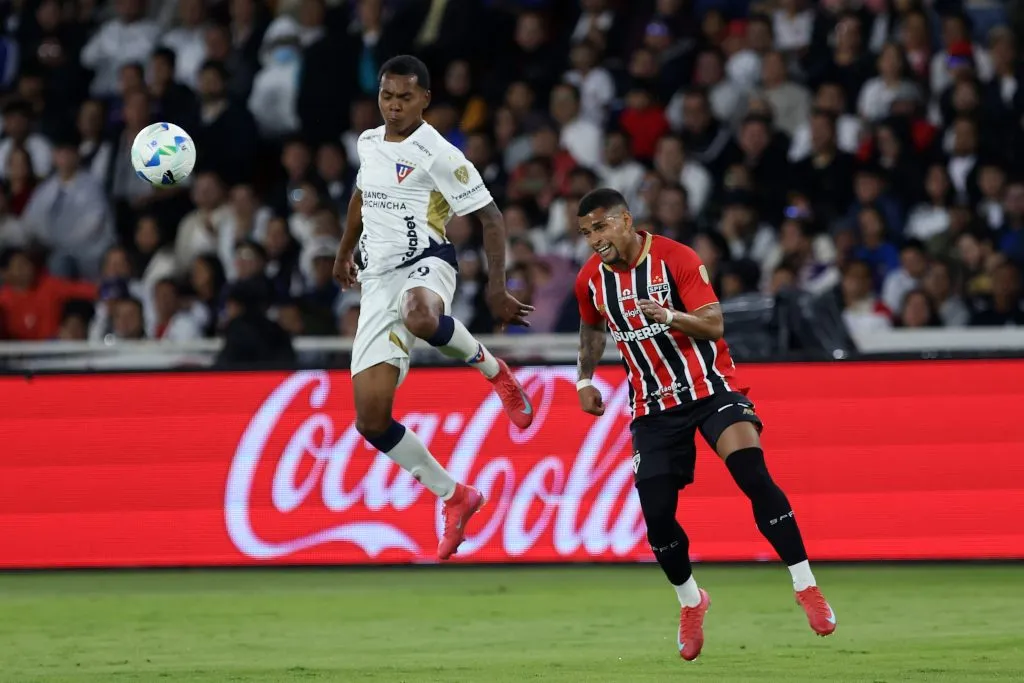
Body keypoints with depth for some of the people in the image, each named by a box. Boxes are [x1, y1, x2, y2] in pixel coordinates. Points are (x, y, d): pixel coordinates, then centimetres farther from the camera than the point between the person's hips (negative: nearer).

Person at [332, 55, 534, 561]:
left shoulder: (439, 155, -7)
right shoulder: (368, 143, 14)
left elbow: (490, 217, -6)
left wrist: (497, 287, -15)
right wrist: (345, 251, 43)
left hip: (426, 265, -6)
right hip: (378, 282, 6)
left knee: (419, 317, -46)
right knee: (371, 418, -4)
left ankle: (490, 367, -14)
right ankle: (454, 498, 12)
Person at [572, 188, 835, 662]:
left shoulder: (676, 258, -14)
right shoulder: (590, 280, 1)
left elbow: (714, 324, -19)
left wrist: (671, 316, -37)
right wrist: (585, 379, 12)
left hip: (711, 387, -4)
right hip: (654, 405, 4)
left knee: (754, 477, -24)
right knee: (656, 513, -4)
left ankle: (806, 588, -16)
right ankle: (690, 602, 24)